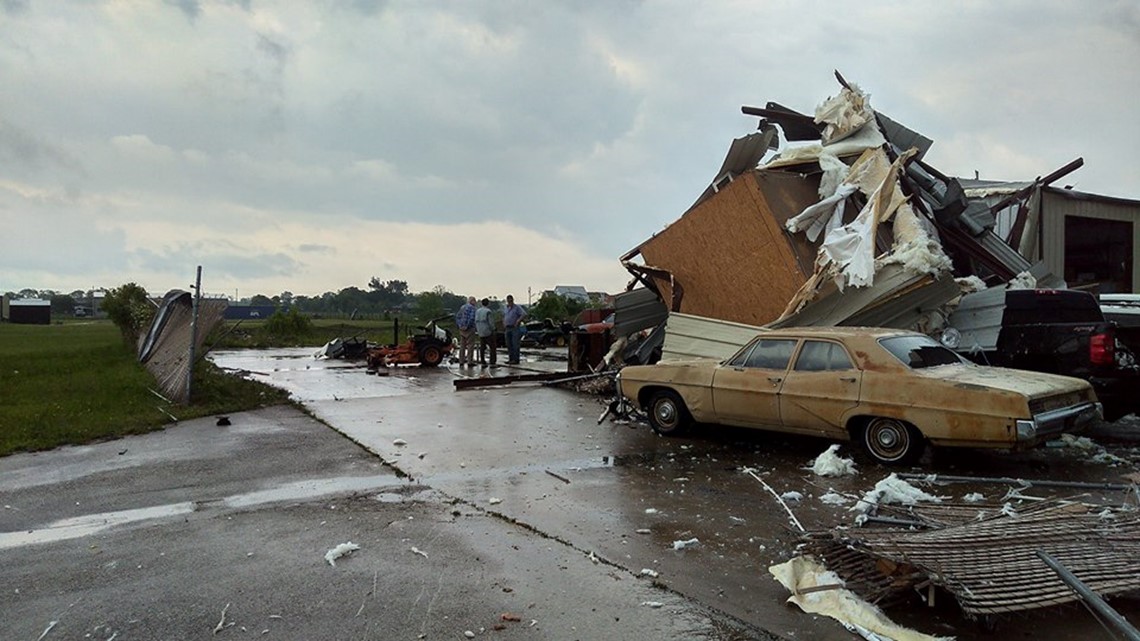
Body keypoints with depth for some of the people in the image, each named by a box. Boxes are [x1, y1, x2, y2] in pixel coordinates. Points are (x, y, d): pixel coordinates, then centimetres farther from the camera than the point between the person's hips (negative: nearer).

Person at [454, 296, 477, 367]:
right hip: (469, 329, -8)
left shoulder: (462, 307, 13)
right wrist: (467, 326, -16)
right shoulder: (472, 308, -11)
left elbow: (457, 316, 14)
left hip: (462, 329, 8)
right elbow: (472, 318, -23)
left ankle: (461, 361, 16)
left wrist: (459, 325, 11)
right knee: (470, 345, -2)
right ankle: (469, 362, -2)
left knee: (462, 345, 12)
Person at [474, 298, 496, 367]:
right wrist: (493, 330, -3)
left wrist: (476, 330, 17)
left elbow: (475, 322, 10)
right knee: (492, 347, 1)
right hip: (488, 332, -7)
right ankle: (492, 363, -3)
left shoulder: (477, 311, 7)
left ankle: (483, 362, 11)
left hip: (481, 332, 7)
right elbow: (491, 322, -15)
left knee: (482, 347, 11)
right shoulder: (488, 311, -14)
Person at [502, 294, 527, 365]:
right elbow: (504, 316, 32)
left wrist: (518, 321, -20)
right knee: (509, 344, 6)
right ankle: (511, 359, 12)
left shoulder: (517, 308, -6)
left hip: (515, 328, -7)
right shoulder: (507, 308, 15)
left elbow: (524, 314, -18)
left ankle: (516, 360, -6)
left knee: (515, 344, -8)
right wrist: (504, 323, 18)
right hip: (508, 329, 7)